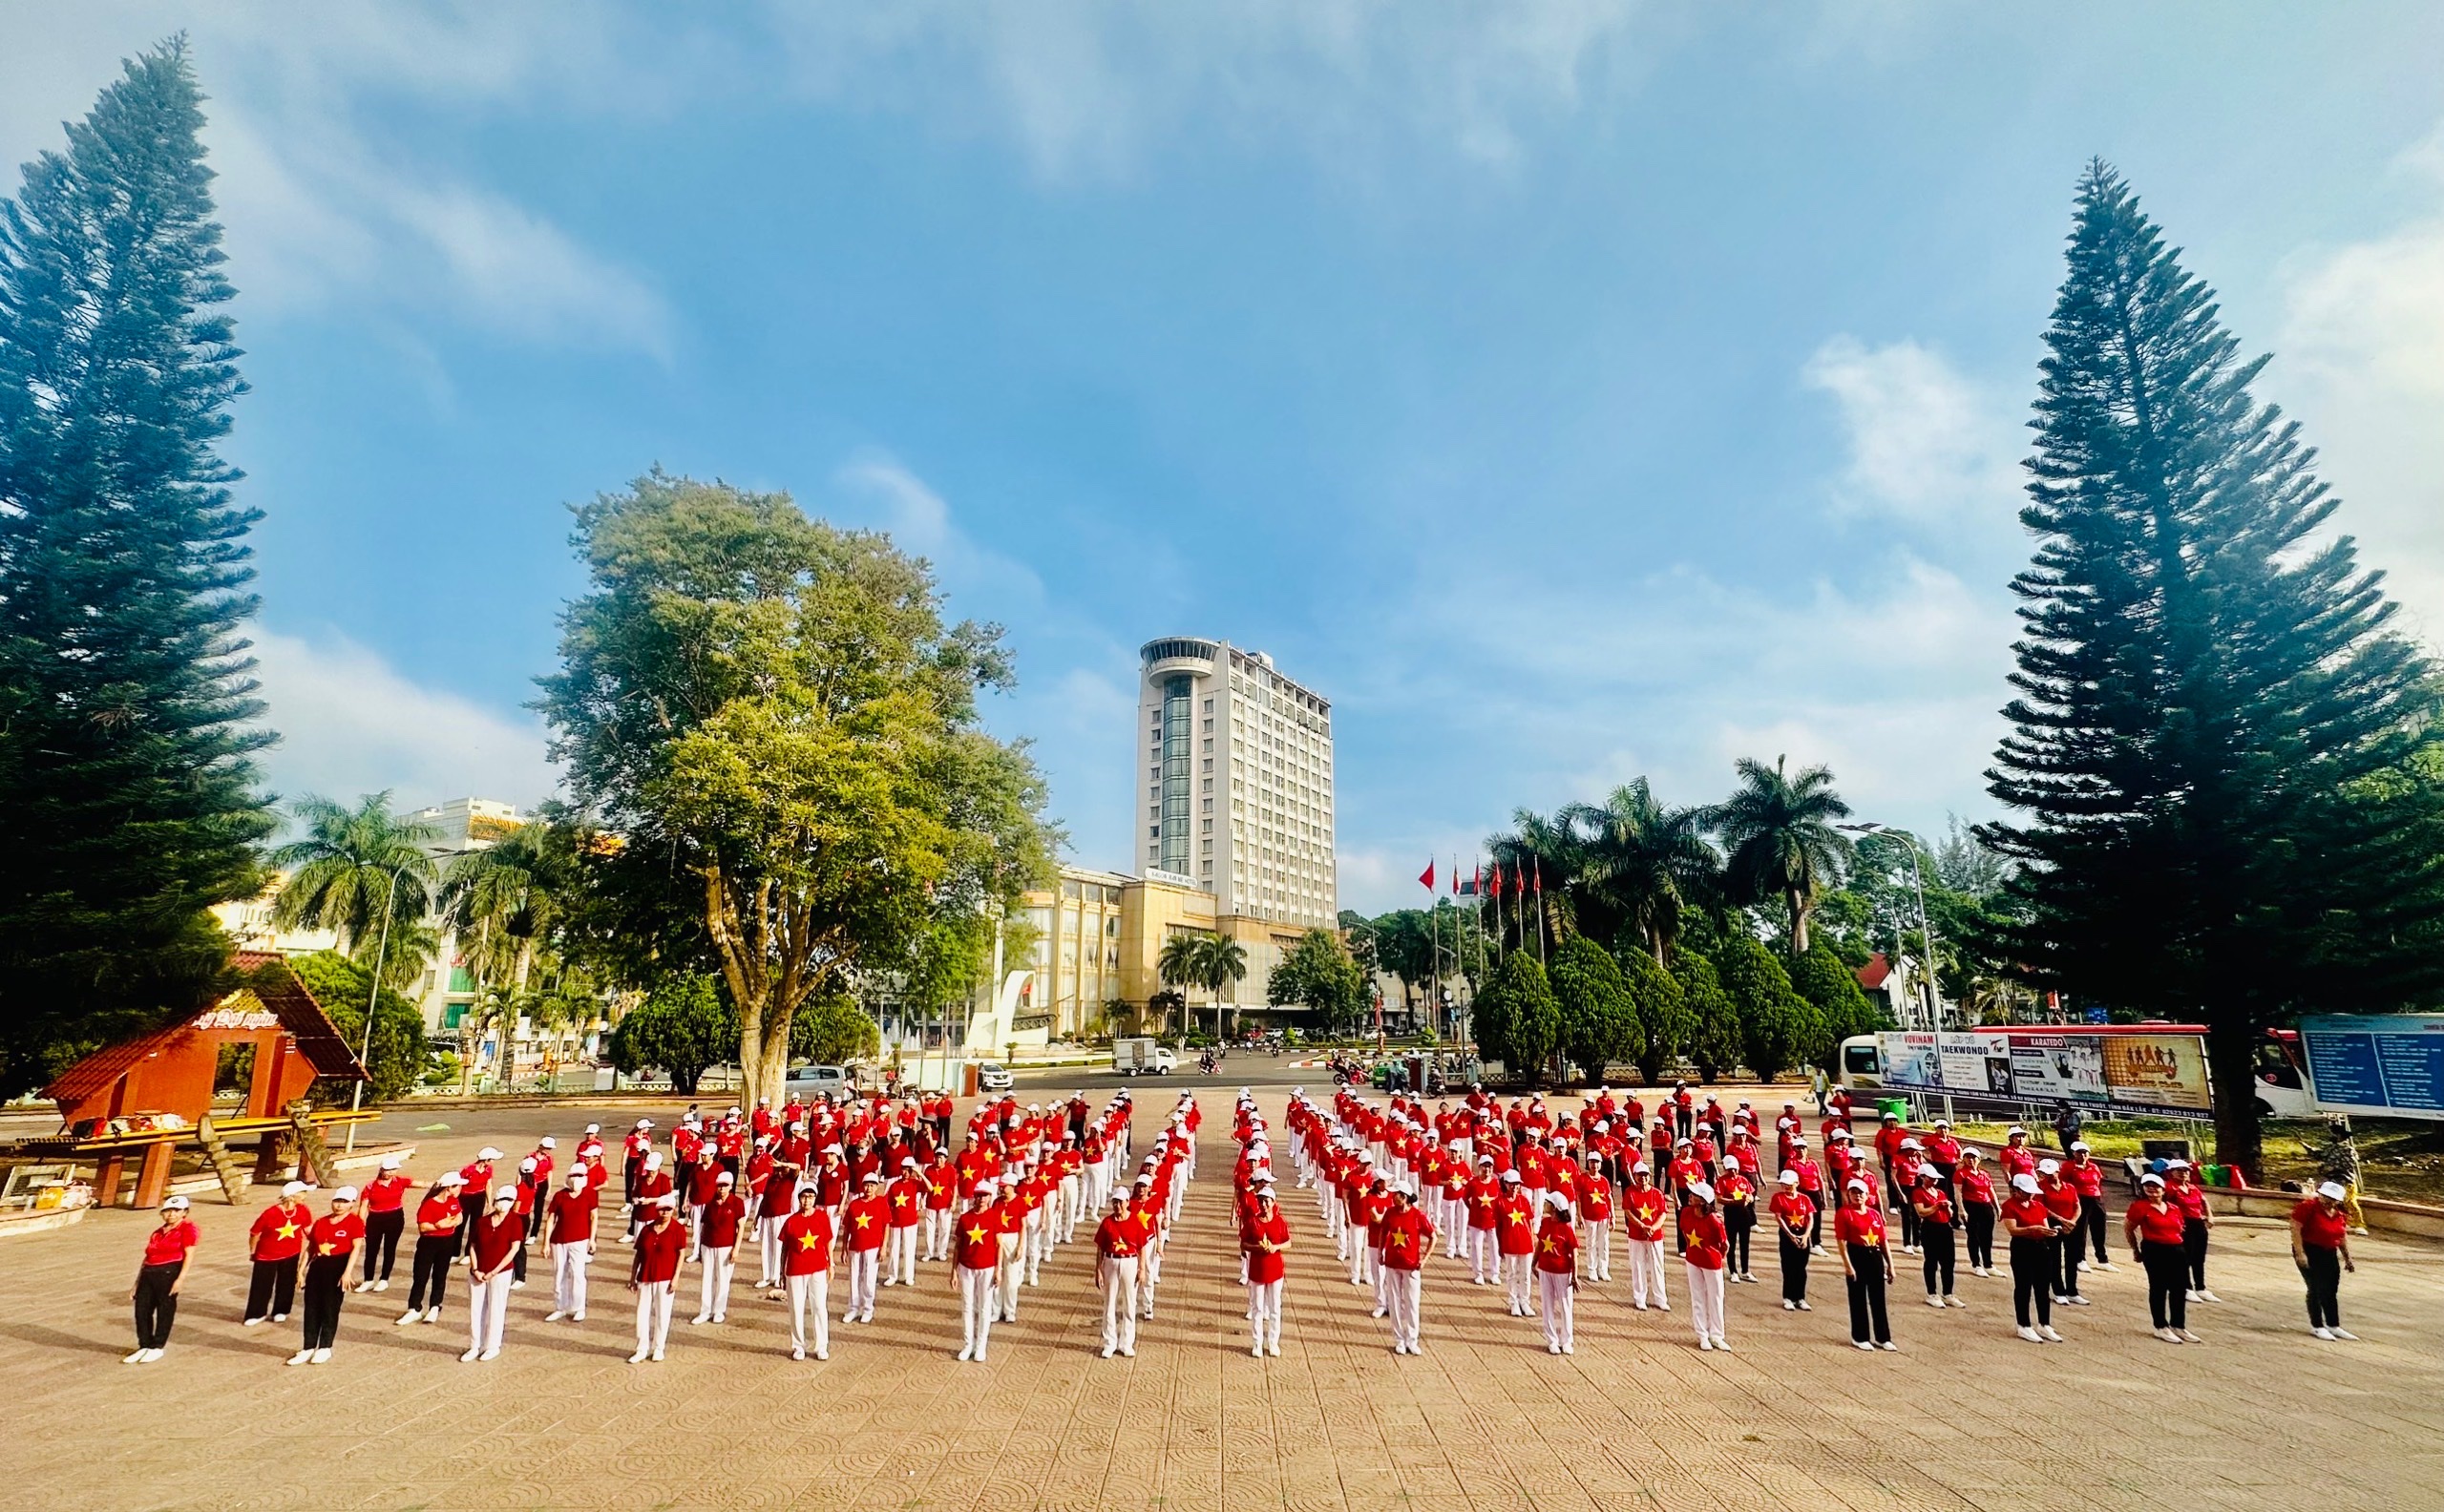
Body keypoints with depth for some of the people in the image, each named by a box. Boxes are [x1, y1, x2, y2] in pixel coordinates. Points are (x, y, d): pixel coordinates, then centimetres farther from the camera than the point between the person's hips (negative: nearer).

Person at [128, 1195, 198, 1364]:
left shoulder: (187, 1228, -1)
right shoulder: (157, 1233, 20)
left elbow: (189, 1255, -9)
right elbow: (147, 1257, 23)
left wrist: (180, 1279, -19)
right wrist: (136, 1284, 18)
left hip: (169, 1273, -6)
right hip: (148, 1274, 6)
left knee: (164, 1310, 0)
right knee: (142, 1309, 5)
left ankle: (157, 1347, 12)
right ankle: (144, 1346, 20)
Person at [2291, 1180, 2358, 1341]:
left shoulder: (2340, 1213, 5)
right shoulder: (2308, 1206, -16)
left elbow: (2343, 1236, 17)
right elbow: (2295, 1228, -18)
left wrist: (2347, 1258, 15)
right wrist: (2300, 1253, -22)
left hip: (2330, 1254, 7)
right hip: (2309, 1252, -7)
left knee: (2331, 1291, 12)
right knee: (2316, 1290, -2)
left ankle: (2334, 1326, 23)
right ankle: (2317, 1326, 8)